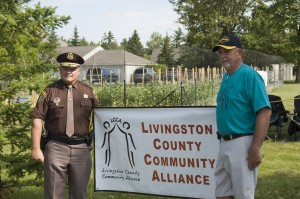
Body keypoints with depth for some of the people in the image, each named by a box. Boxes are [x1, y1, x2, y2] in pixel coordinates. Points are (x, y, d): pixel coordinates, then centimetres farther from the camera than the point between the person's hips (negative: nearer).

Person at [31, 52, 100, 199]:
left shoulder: (87, 91, 9)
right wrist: (36, 148, -8)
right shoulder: (50, 91, 0)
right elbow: (38, 120, -3)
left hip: (81, 148, 2)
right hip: (56, 148, -2)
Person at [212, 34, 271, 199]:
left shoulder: (249, 76, -14)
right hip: (225, 143, 9)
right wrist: (223, 140, 16)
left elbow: (264, 112, -20)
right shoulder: (226, 77, 12)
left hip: (242, 143, -9)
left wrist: (255, 149, -24)